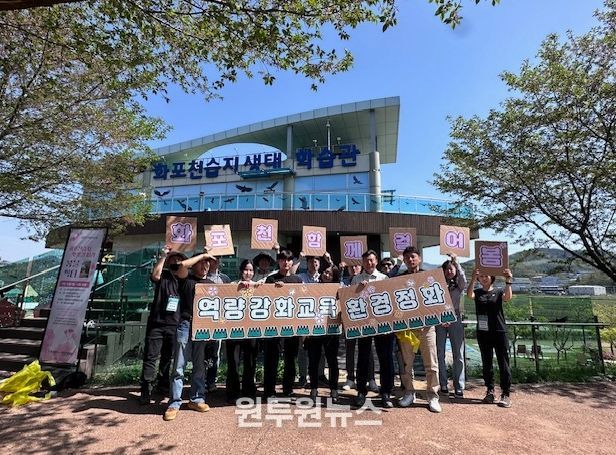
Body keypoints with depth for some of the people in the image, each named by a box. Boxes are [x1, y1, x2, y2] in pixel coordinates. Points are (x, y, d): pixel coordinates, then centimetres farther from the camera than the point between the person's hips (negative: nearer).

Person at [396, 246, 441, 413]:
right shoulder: (398, 279, 6)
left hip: (426, 324, -1)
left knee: (431, 363, 2)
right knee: (406, 362, 8)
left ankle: (432, 396, 14)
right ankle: (409, 393, 22)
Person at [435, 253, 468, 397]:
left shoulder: (459, 285, 7)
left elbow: (463, 279, -18)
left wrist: (455, 261, -25)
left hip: (455, 320, 0)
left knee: (458, 355, 0)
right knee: (440, 354, 3)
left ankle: (459, 387, 5)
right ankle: (443, 384, 13)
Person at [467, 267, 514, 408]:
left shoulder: (498, 292, 4)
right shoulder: (477, 292, 6)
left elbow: (508, 297, -19)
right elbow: (469, 294, -18)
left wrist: (508, 281, -31)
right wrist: (473, 279, -32)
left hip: (499, 332, -2)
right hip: (483, 333, 2)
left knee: (503, 364, 0)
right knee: (486, 364, 9)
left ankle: (505, 394, 8)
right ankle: (490, 391, 21)